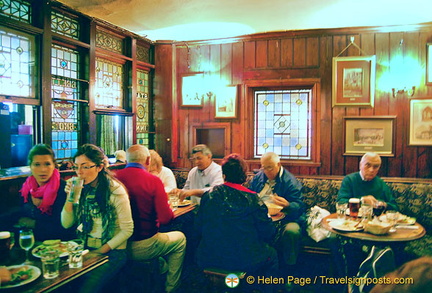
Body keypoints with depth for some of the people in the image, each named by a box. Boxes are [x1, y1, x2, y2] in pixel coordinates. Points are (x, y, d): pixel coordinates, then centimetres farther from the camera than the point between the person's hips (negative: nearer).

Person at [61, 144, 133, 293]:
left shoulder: (115, 191, -14)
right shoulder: (80, 189, 3)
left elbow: (127, 230, -11)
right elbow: (66, 224, 2)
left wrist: (100, 252, -13)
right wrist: (70, 197, -11)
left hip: (111, 251, -5)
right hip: (84, 247, 5)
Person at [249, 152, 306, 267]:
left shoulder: (290, 181, -1)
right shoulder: (257, 177, 18)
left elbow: (299, 205, -9)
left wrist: (287, 205, -31)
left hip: (284, 218, -3)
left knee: (292, 230, -37)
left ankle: (289, 268, -14)